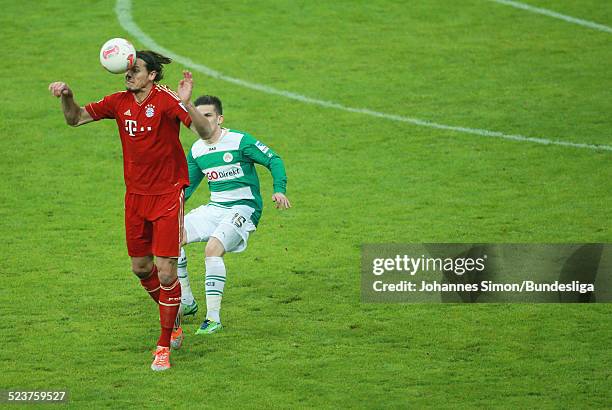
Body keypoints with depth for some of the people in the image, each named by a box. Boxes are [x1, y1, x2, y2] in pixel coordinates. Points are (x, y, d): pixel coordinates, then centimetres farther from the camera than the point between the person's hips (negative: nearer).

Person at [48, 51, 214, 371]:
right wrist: (67, 97, -10)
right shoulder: (120, 102, 1)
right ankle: (172, 322, 38)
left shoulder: (166, 100, -16)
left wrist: (186, 104, -42)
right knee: (140, 268, 14)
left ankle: (164, 346, 0)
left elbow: (206, 133, -25)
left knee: (166, 271, -10)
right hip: (135, 195, 6)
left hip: (168, 195, -6)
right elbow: (75, 118, 10)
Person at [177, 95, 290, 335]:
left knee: (213, 248, -30)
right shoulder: (196, 150, 8)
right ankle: (187, 302, 5)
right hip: (214, 208, 7)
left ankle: (214, 318, -25)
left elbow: (274, 161, -7)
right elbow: (188, 185, 20)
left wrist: (279, 190, -22)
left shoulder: (240, 141, -11)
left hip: (244, 208, -7)